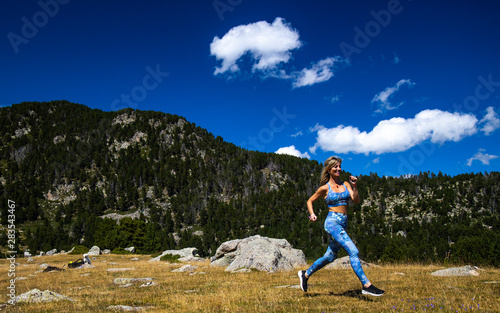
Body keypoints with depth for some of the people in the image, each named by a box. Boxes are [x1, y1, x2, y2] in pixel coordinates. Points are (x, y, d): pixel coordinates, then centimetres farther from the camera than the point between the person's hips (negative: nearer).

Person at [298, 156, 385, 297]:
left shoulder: (346, 184, 12)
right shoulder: (325, 188, 0)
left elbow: (356, 200, 0)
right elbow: (310, 201, 10)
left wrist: (355, 186, -14)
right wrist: (312, 214, -5)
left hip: (342, 224, 7)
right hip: (332, 222, -7)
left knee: (329, 257, 15)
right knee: (353, 251, -20)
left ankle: (305, 274, 33)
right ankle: (366, 285, -20)